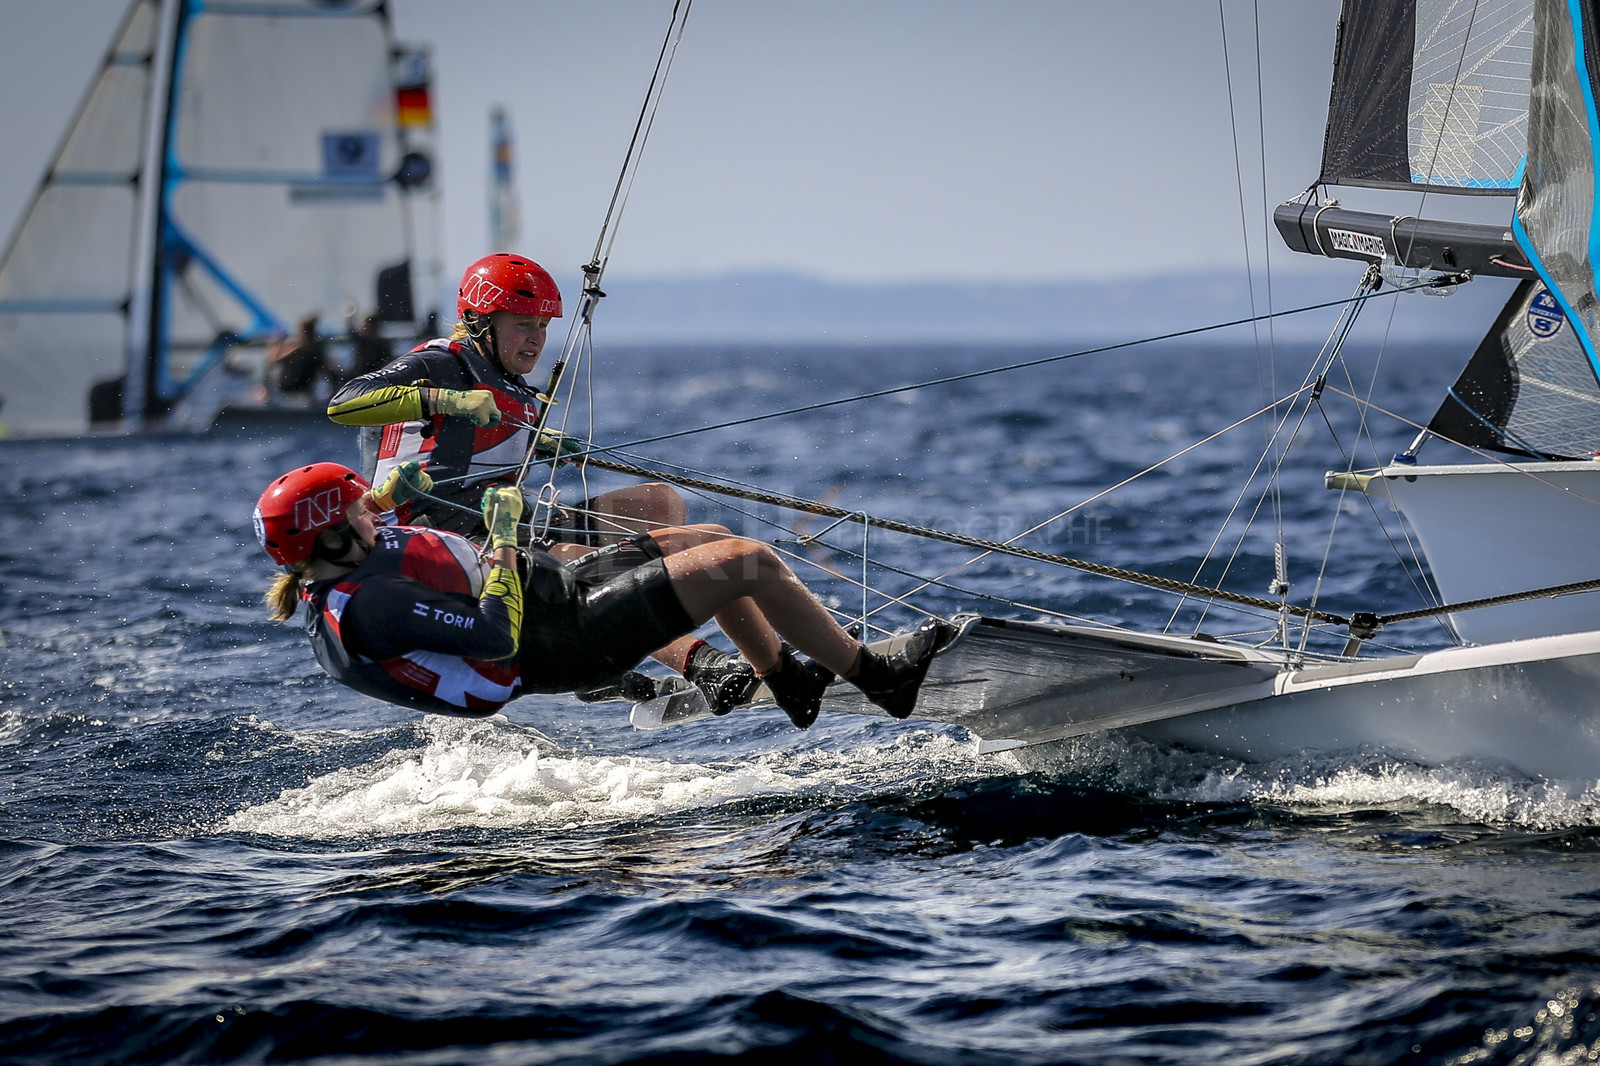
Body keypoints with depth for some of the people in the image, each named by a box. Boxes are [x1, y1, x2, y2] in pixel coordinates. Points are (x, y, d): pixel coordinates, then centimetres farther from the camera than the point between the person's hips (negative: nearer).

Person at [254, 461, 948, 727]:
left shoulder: (323, 574, -2)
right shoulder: (366, 608, -31)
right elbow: (496, 637, -32)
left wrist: (388, 493, 8)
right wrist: (503, 535, -21)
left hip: (555, 582, 11)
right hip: (570, 638, -11)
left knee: (710, 540, 19)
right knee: (752, 563, -10)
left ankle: (789, 678, 35)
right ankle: (882, 680, 7)